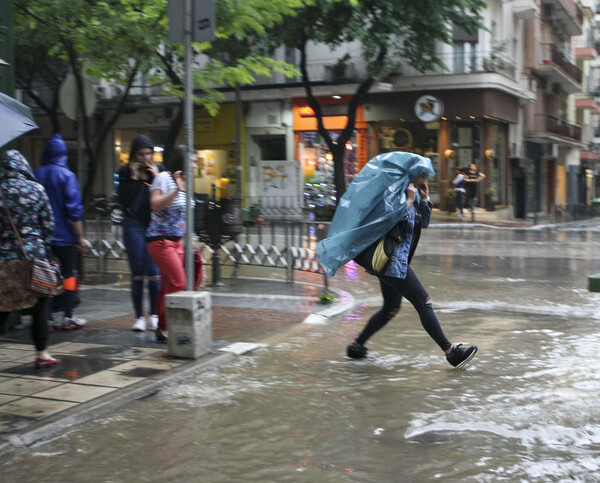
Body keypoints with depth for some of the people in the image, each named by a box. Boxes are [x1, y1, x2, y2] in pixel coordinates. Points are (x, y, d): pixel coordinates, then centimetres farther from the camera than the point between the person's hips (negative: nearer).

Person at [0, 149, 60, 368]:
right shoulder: (36, 189, -2)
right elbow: (48, 224, -1)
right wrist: (46, 249, 10)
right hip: (34, 255, -1)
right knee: (39, 306, 6)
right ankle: (42, 354, 9)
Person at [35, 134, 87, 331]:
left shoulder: (35, 175, 3)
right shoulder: (67, 175, -8)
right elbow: (74, 209, -11)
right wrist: (80, 236, -7)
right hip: (64, 236, -3)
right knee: (68, 274, 5)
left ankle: (44, 317, 7)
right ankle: (68, 317, 7)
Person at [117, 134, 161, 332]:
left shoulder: (158, 170, 7)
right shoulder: (125, 172, 5)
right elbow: (123, 200, -7)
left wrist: (156, 178, -9)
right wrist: (133, 178, -10)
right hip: (134, 226, 0)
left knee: (154, 273, -4)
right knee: (137, 273, 2)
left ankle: (154, 315, 9)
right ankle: (139, 317, 9)